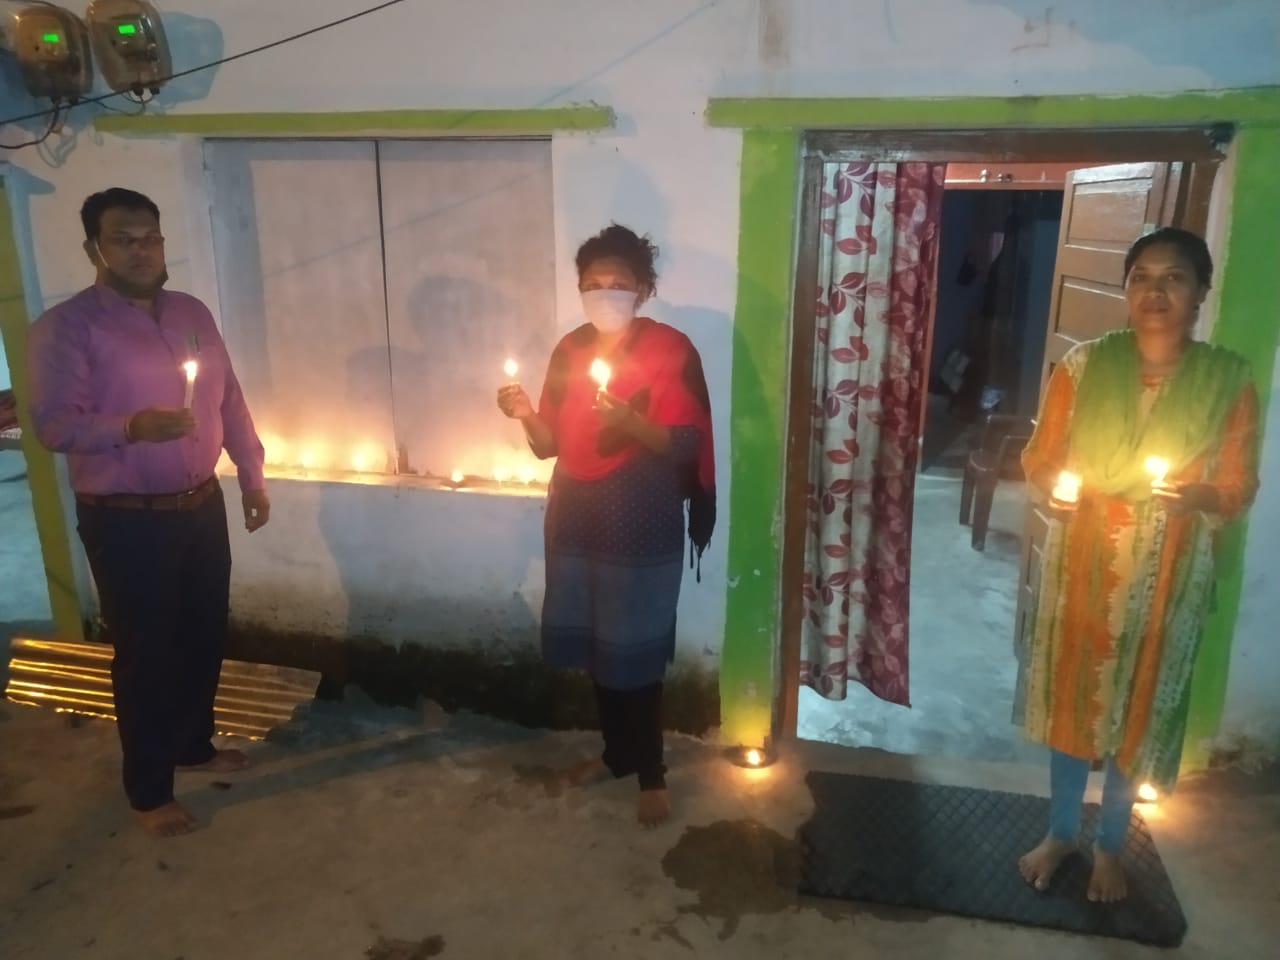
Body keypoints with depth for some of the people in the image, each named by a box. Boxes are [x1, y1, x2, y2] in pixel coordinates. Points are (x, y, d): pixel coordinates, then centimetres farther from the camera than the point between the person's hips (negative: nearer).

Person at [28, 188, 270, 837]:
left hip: (202, 506, 6)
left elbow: (230, 402, 12)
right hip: (126, 521, -6)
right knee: (145, 652, 5)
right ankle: (148, 791, 22)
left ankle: (194, 744, 40)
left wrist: (252, 477, 12)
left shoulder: (192, 313, 7)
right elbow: (54, 425, -17)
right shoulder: (65, 328, -11)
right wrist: (131, 427, -34)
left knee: (204, 637, 17)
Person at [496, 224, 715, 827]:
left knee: (634, 656, 2)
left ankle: (652, 774, 22)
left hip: (641, 530, -5)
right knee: (593, 648, 15)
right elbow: (551, 445, 7)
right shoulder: (569, 351, 6)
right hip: (575, 523, 6)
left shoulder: (670, 351, -9)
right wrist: (526, 415, -13)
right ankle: (617, 753, 36)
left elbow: (686, 445, -13)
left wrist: (630, 422, -30)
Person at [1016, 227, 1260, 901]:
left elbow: (1239, 490, -2)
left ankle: (1110, 844, 36)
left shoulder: (1229, 380, -8)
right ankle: (1060, 831, 35)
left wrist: (1197, 496, -23)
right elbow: (1038, 460, 0)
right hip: (1080, 561, 1)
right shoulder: (1084, 365, -7)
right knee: (1070, 692, 13)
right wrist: (1058, 484, -22)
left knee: (1139, 705, 12)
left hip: (1167, 576, 0)